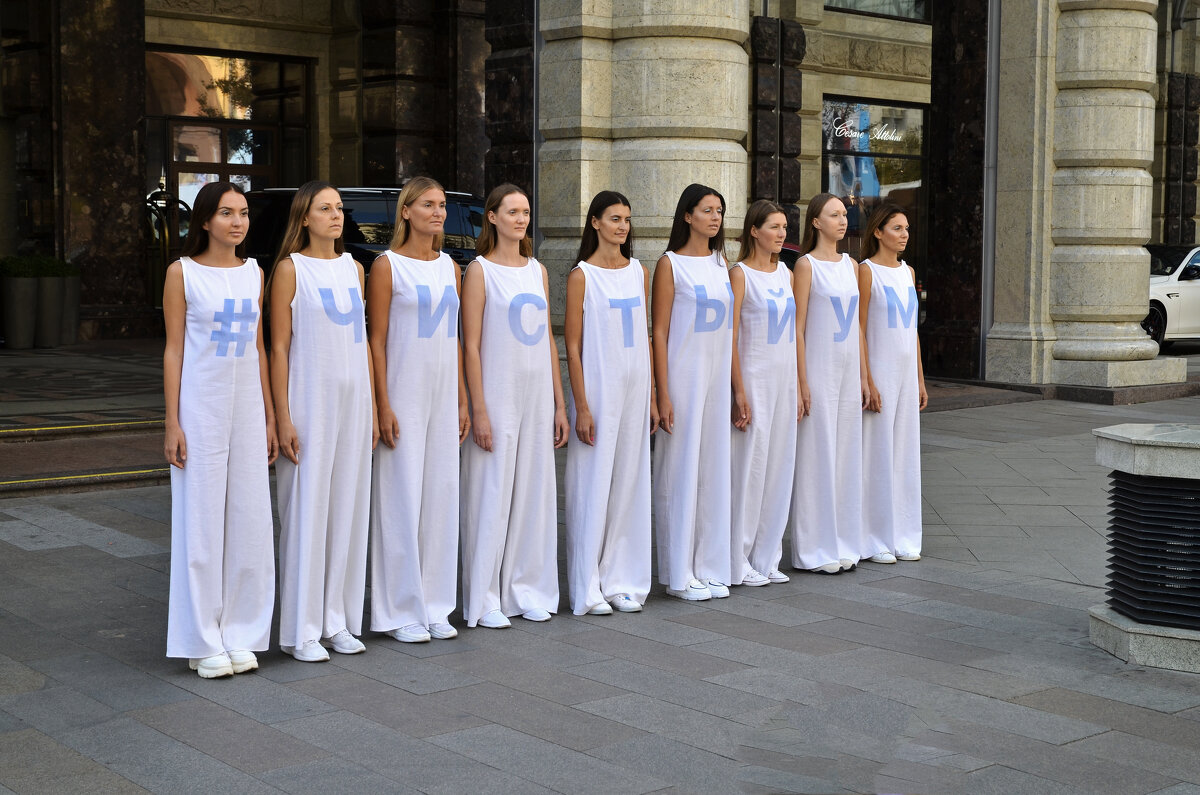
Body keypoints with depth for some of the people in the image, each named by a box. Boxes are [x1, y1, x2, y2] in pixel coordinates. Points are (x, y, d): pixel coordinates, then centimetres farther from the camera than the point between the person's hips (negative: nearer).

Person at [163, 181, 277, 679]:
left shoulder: (254, 273, 10)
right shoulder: (183, 273, -2)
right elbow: (173, 350, -3)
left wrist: (270, 417, 10)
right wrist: (172, 424, -8)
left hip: (247, 408, 4)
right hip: (200, 407, -4)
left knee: (248, 521, 5)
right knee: (201, 523, -1)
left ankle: (239, 636, 15)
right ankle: (202, 642, 8)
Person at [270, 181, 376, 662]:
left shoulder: (353, 268, 13)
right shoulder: (290, 269, -4)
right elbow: (278, 348, -7)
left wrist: (372, 407, 12)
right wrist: (283, 418, -13)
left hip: (352, 403, 6)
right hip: (309, 403, -6)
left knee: (347, 510, 8)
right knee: (306, 512, -3)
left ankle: (338, 621, 17)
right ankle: (300, 631, 4)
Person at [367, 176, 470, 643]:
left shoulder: (449, 267, 13)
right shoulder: (387, 265, -5)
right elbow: (376, 339, -8)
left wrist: (463, 400, 10)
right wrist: (383, 406, -13)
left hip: (443, 396, 6)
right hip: (403, 395, -6)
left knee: (442, 497, 7)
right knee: (401, 499, -3)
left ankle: (435, 606, 16)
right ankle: (401, 612, 6)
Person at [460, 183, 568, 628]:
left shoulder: (537, 270, 13)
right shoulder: (480, 270, -5)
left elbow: (549, 341, 14)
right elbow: (471, 346, -9)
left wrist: (559, 404, 11)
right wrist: (479, 411, -15)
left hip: (538, 397, 6)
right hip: (497, 396, -6)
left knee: (534, 494, 8)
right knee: (492, 497, -3)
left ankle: (527, 591, 18)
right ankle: (484, 600, 5)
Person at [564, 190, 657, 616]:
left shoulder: (639, 272, 11)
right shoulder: (581, 276, -5)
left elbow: (645, 338, 14)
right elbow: (572, 346, -8)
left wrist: (652, 396, 10)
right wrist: (581, 406, -13)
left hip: (635, 388, 5)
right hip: (598, 387, -5)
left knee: (629, 483, 8)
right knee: (593, 484, -3)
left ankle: (622, 580, 16)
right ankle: (587, 588, 4)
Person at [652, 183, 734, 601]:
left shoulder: (721, 263, 12)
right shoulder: (671, 264, -6)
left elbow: (729, 329, 15)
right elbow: (660, 332, -8)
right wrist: (663, 394, -13)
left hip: (718, 377, 6)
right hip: (684, 375, -6)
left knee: (714, 470, 8)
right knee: (681, 470, -1)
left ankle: (709, 567, 16)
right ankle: (679, 573, 8)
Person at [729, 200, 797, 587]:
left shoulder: (785, 273, 12)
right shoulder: (740, 273, -8)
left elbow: (793, 333, 15)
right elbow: (730, 336, -12)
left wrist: (798, 387, 12)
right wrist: (739, 393, -16)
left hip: (785, 380, 7)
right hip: (754, 379, -7)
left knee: (779, 466, 8)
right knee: (750, 466, -3)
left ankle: (766, 558, 17)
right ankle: (739, 563, 6)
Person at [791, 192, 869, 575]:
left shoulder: (851, 265, 13)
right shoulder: (806, 264, -6)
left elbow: (857, 324, 15)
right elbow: (798, 327, -9)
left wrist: (864, 375, 12)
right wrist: (802, 381, -14)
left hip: (849, 370, 6)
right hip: (819, 368, -6)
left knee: (847, 453, 9)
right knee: (817, 454, -3)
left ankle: (843, 543, 17)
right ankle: (815, 549, 5)